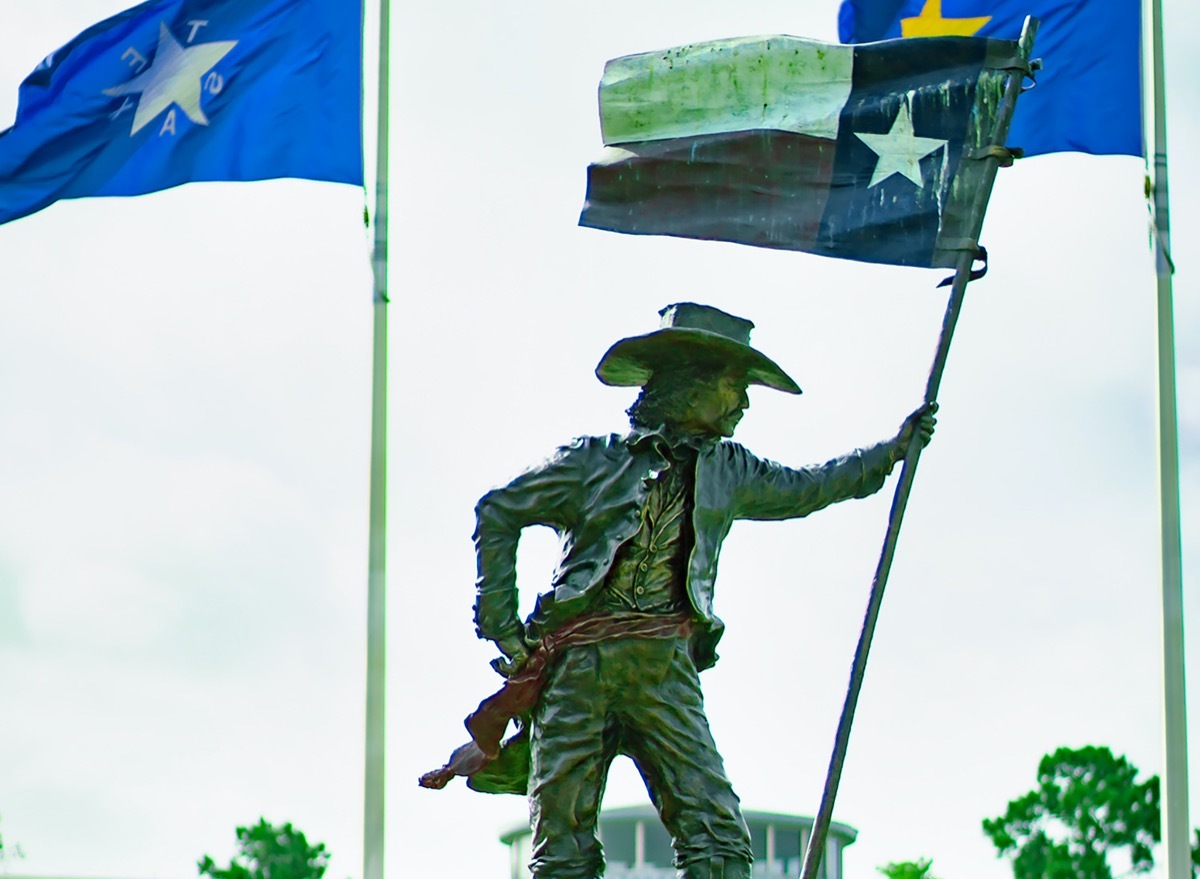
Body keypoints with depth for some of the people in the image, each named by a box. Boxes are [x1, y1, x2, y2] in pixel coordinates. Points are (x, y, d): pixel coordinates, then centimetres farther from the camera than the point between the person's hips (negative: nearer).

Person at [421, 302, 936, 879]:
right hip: (578, 661, -3)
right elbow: (497, 514, 9)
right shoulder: (595, 461, 4)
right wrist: (503, 627, 3)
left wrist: (894, 449, 36)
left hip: (666, 667, 3)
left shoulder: (727, 471, 18)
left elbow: (804, 487, 35)